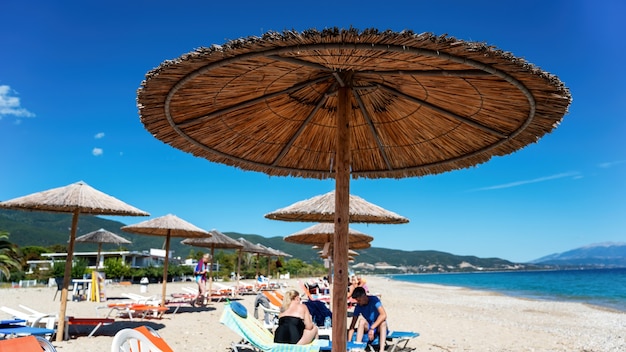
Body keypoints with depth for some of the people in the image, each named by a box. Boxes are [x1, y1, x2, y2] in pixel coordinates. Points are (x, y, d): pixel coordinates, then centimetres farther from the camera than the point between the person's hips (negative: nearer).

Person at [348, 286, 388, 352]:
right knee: (362, 321, -27)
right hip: (368, 327, 3)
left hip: (379, 327, -3)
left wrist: (372, 328, -39)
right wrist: (349, 342, -23)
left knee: (383, 322, -36)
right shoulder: (358, 307, -8)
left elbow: (383, 315, -33)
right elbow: (352, 326, -11)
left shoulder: (374, 300, -18)